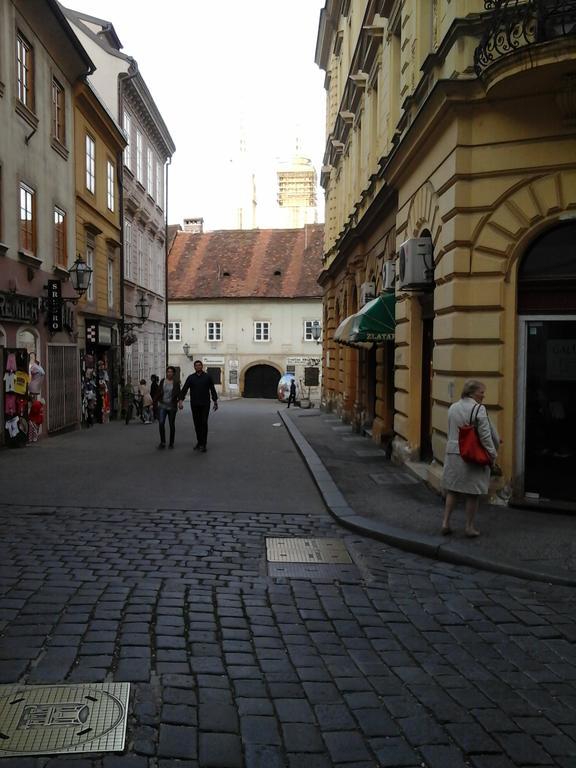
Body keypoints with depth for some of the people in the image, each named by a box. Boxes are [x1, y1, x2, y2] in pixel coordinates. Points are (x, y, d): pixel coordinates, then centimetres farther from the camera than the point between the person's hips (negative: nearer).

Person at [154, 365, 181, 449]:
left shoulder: (176, 383, -1)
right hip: (162, 405, 1)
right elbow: (158, 392, 9)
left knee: (172, 424, 6)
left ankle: (171, 443, 18)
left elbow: (178, 394, -4)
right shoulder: (162, 381, 5)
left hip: (172, 407, -1)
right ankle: (162, 442, 0)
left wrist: (180, 402, -22)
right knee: (161, 423, -11)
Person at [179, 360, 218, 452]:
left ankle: (203, 444, -6)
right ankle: (199, 442, 19)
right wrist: (181, 400, -12)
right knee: (197, 424, 7)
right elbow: (184, 389, 0)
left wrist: (215, 401, 3)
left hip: (205, 404, -2)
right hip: (194, 405, 2)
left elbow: (212, 389, 6)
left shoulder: (207, 376, 4)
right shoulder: (191, 377, 6)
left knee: (204, 423, -7)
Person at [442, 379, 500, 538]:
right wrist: (492, 454, -5)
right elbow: (485, 435, -13)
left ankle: (446, 522, 13)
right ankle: (470, 527, 13)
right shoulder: (479, 409, -12)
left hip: (453, 453, 6)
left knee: (452, 489, 14)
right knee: (473, 493, 5)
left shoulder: (452, 408, 8)